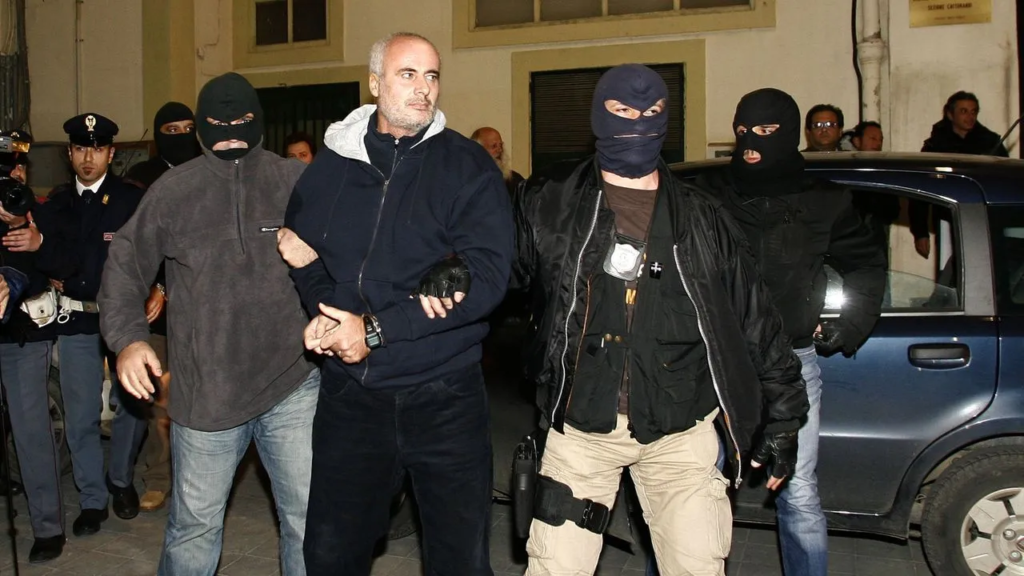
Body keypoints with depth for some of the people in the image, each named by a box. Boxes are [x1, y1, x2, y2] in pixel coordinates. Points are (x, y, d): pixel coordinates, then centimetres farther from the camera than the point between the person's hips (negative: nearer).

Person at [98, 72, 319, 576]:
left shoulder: (297, 183, 1)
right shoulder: (171, 191, 5)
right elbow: (125, 268, 10)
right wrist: (127, 338, -4)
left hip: (293, 386, 0)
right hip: (205, 392, 1)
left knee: (309, 520, 8)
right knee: (194, 524, 14)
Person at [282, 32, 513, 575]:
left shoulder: (467, 167, -5)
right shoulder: (328, 167, 6)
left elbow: (486, 276, -15)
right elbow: (298, 254, 15)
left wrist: (376, 329, -18)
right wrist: (326, 316, -7)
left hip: (444, 397, -3)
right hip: (350, 393, 3)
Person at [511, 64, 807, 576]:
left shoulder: (701, 219, 6)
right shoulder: (548, 204, 3)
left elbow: (754, 320, 9)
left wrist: (783, 418, 9)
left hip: (679, 431, 1)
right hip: (580, 427, 0)